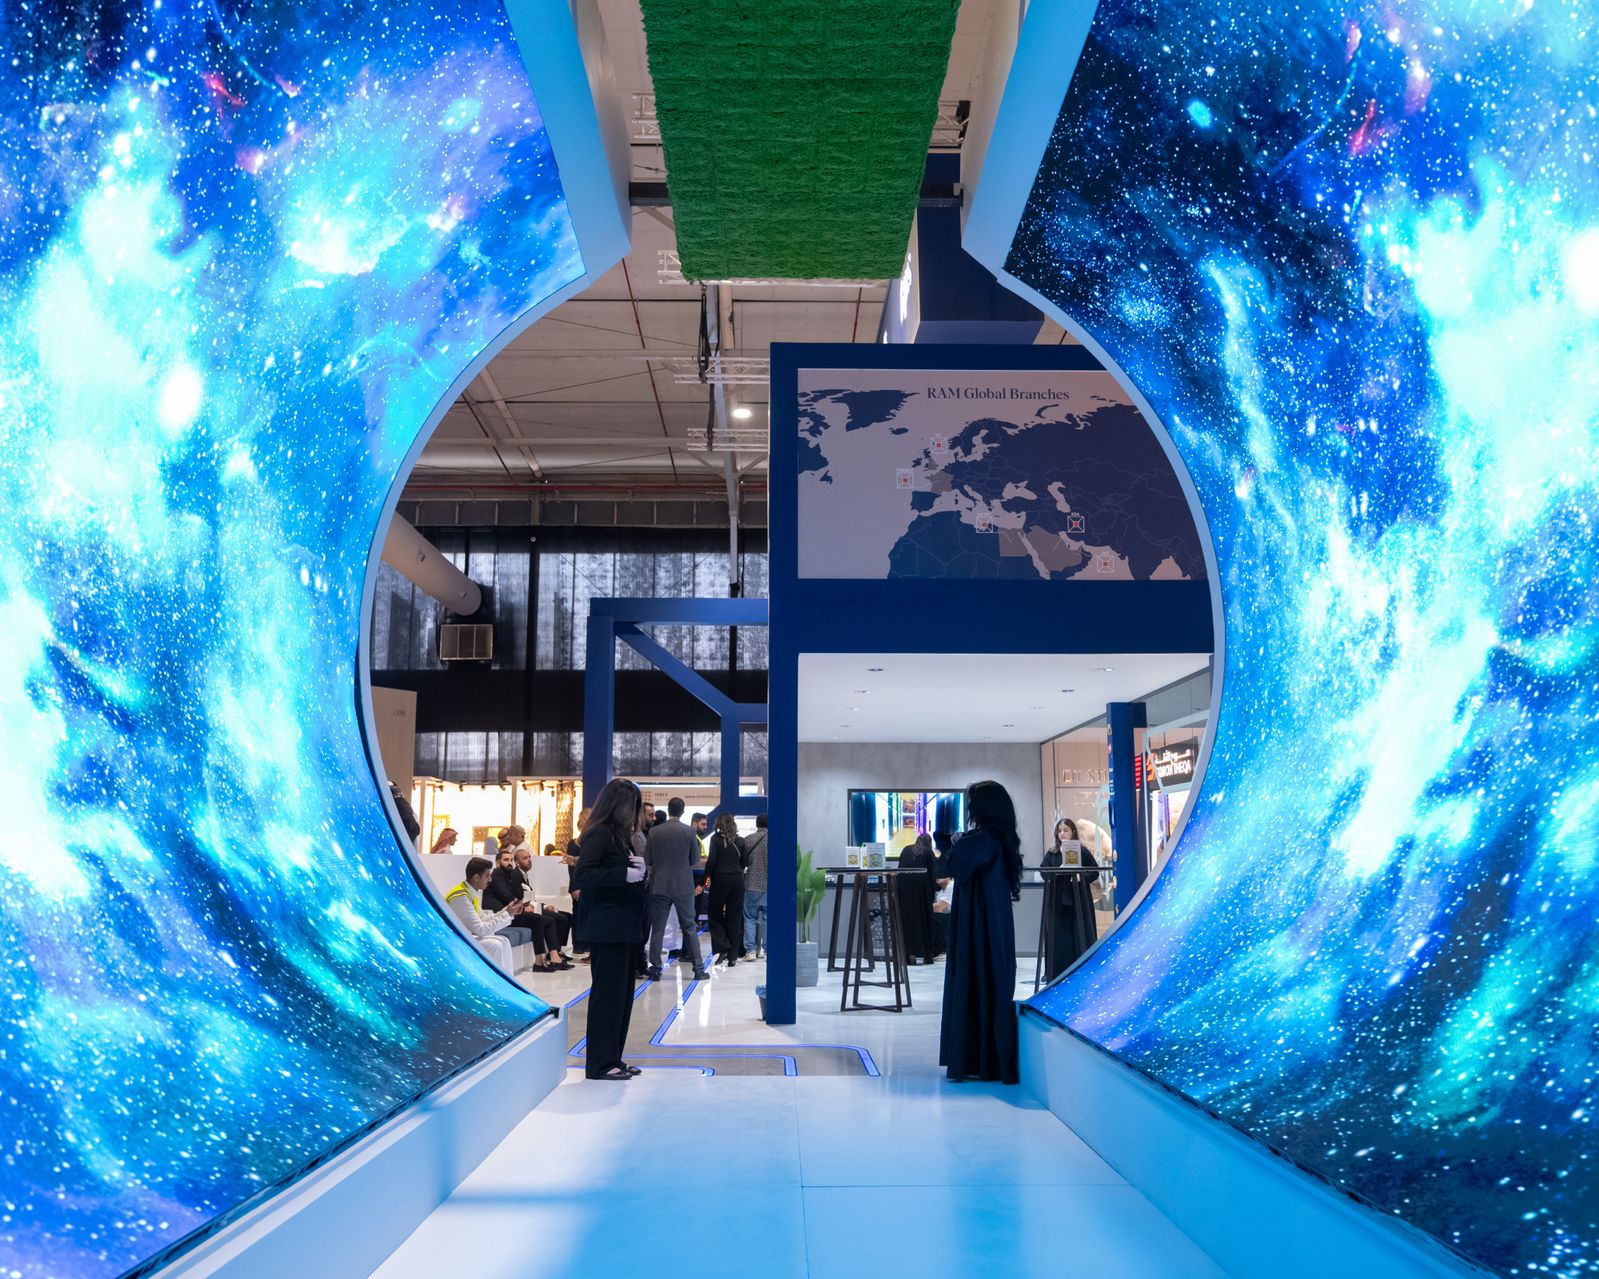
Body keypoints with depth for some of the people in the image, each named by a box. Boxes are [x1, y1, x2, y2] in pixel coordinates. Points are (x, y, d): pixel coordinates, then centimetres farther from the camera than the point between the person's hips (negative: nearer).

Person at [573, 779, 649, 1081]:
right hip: (608, 928, -10)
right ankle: (600, 1063, 1)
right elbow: (582, 875, -20)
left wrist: (638, 868, 4)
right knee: (607, 993, -5)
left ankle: (613, 1058, 20)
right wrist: (625, 874, -22)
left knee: (623, 993, 12)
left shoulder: (621, 835, 18)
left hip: (626, 928, 10)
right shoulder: (599, 834, -11)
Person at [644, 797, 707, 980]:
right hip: (683, 886, 0)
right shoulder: (689, 832, -6)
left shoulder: (654, 832, -4)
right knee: (689, 928, 8)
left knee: (657, 929, 7)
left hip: (659, 886, 0)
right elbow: (695, 861, 0)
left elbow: (647, 860, 1)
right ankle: (698, 969, 8)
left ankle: (655, 969, 7)